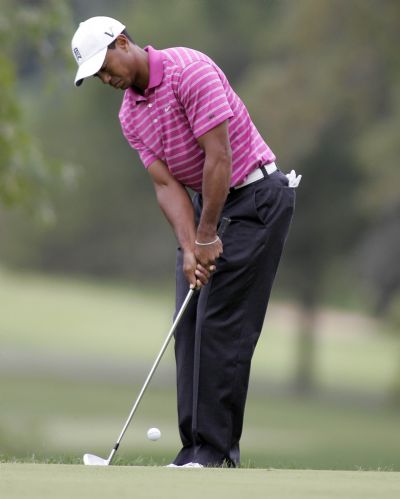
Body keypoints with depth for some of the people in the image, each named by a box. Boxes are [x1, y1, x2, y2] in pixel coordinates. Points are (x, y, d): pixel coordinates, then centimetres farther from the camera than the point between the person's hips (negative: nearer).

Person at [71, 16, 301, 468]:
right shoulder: (130, 115, 5)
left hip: (255, 195, -9)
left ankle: (216, 450, -8)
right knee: (189, 324, 3)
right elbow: (166, 184, 0)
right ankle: (196, 446, 5)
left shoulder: (189, 71, -21)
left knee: (221, 324, -11)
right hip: (205, 202, 9)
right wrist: (189, 249, -14)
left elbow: (219, 158, -23)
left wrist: (207, 236, -18)